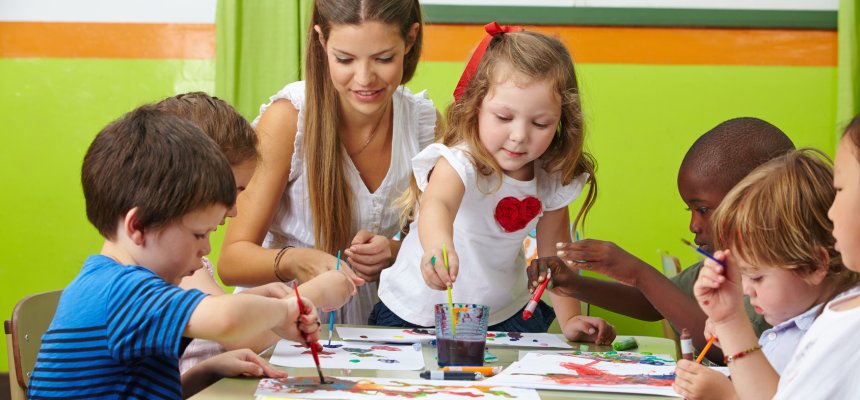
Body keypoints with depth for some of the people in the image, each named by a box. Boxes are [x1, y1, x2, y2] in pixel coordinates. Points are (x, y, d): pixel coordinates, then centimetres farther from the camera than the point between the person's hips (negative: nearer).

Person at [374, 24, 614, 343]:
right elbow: (436, 204, -49)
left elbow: (553, 253, 5)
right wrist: (438, 247, -71)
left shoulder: (552, 179, -8)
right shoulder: (459, 162, -26)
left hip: (505, 315, 5)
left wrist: (570, 320, -2)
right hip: (419, 315, -5)